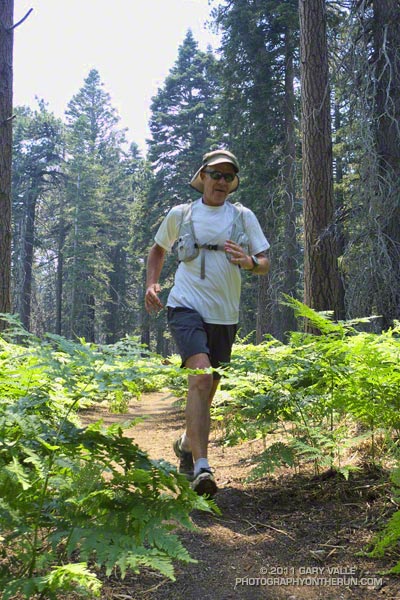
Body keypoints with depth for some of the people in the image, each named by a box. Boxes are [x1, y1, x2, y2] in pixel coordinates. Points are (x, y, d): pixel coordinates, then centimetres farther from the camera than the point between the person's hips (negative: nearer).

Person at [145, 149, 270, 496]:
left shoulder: (244, 217, 7)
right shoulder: (180, 215, 6)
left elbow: (265, 265, 4)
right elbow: (158, 249, 22)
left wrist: (249, 262, -19)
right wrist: (151, 284, 6)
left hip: (225, 314, 3)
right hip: (187, 306, -3)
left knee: (208, 388, 13)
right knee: (201, 375, -26)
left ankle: (187, 443, 41)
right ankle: (202, 468, -28)